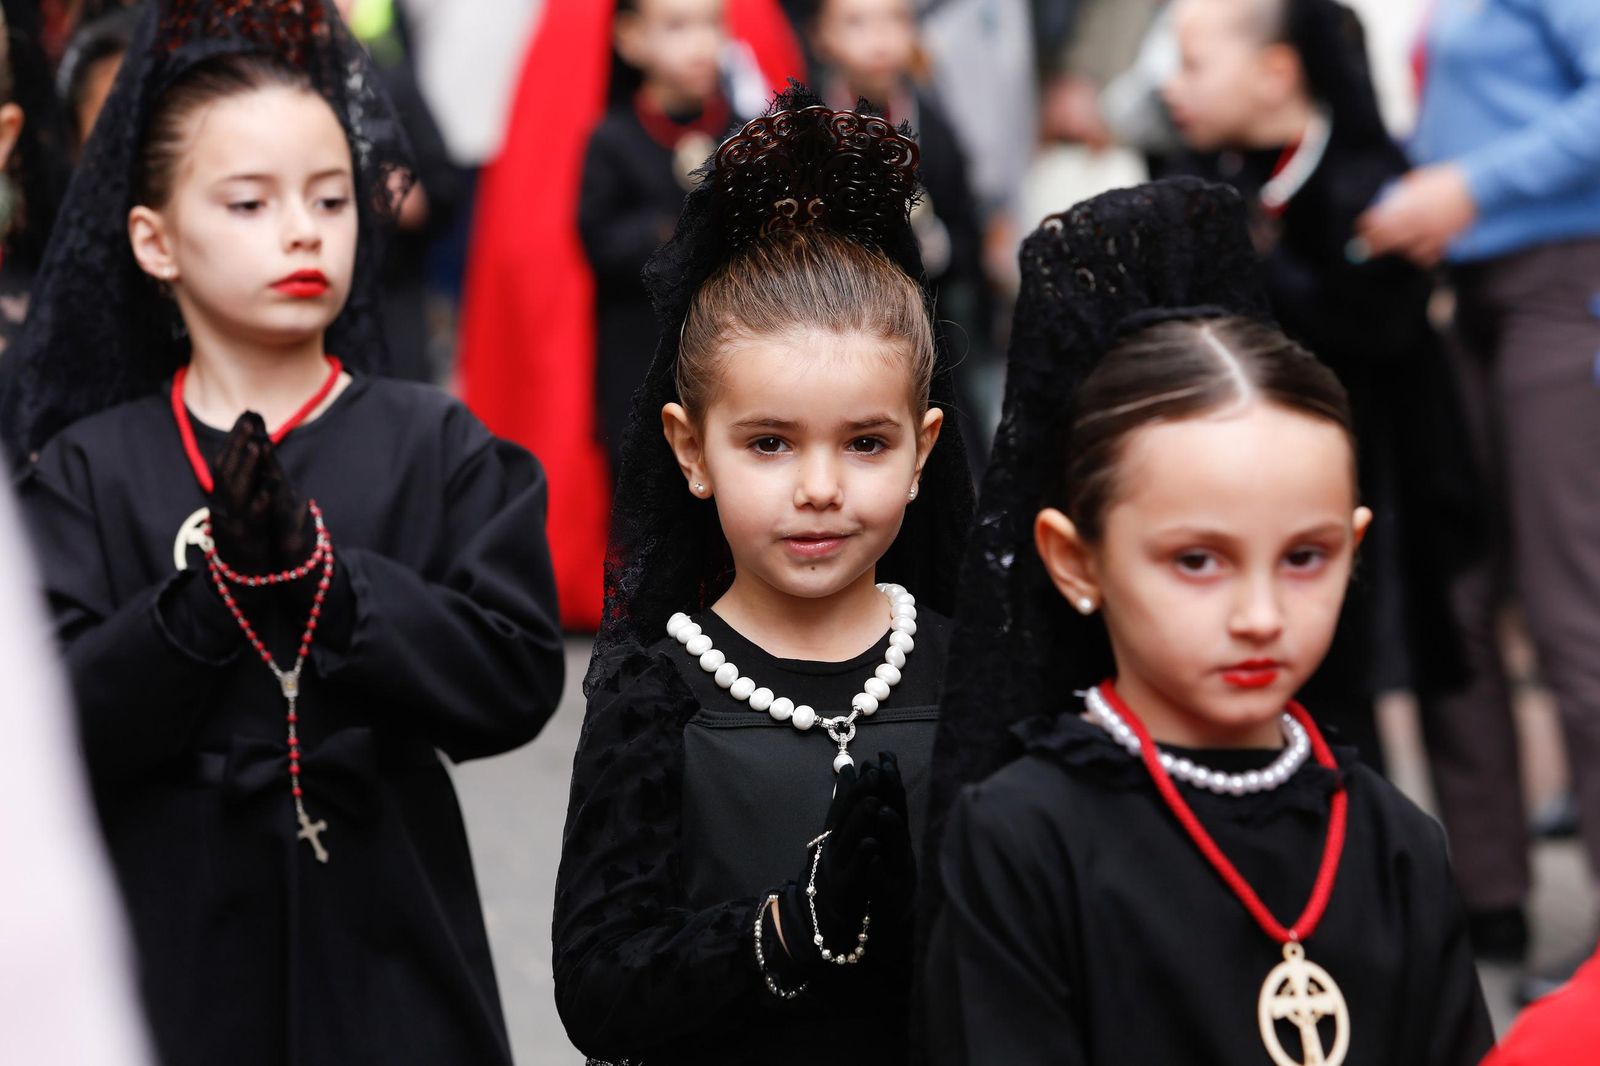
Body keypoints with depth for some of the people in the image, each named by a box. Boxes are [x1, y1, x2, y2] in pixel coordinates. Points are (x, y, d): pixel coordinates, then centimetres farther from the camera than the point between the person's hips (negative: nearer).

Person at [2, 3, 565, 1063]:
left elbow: (518, 680, -10)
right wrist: (214, 586, -22)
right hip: (172, 945, 0)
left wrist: (318, 573, -20)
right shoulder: (90, 469, -1)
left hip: (389, 944, 1)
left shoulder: (437, 447, -1)